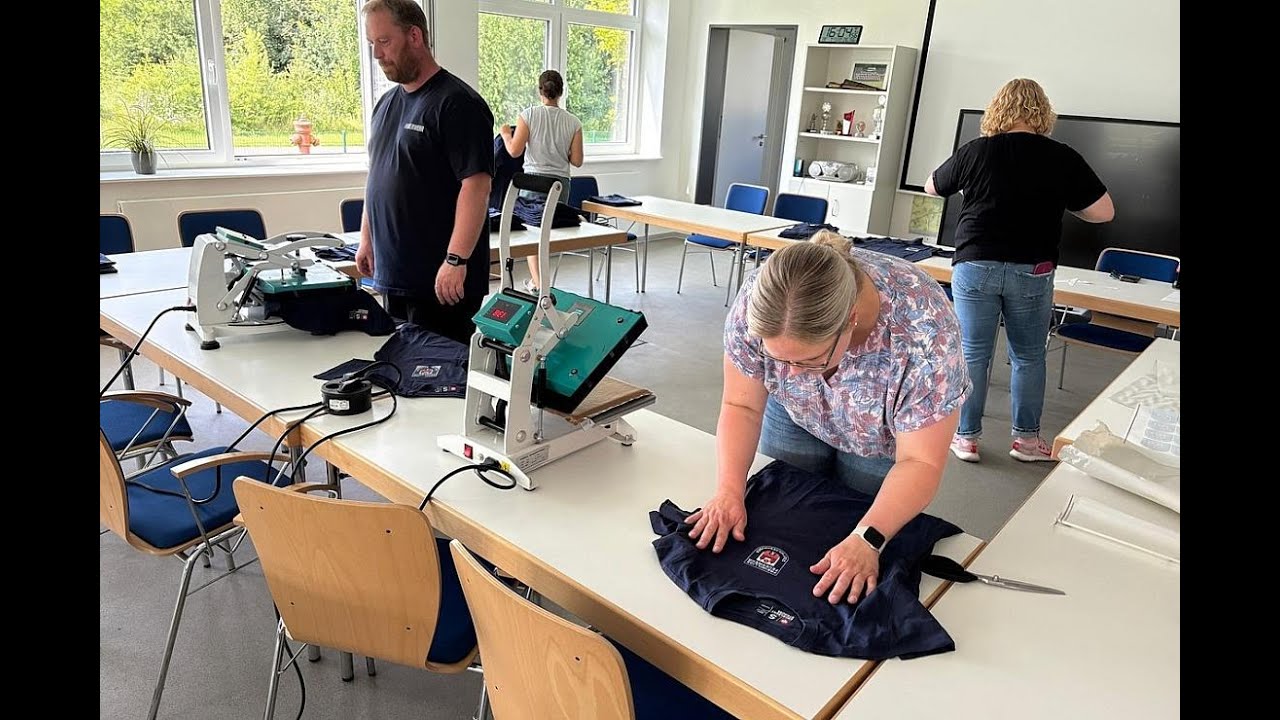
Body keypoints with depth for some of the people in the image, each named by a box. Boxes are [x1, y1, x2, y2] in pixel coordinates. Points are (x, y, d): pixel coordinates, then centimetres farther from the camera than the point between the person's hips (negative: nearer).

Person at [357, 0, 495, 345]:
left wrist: (456, 260, -24)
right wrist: (366, 237, 18)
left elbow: (476, 184, -19)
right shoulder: (386, 104, 15)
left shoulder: (457, 103, -12)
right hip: (392, 274, 8)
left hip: (441, 281, -8)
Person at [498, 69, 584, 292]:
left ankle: (538, 282, -5)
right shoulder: (573, 122, 1)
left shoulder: (528, 115, -5)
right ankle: (538, 279, 23)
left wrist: (506, 134, 11)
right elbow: (577, 161, 2)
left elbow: (514, 151, -8)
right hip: (560, 182, 2)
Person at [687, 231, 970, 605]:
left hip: (885, 438, -1)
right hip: (796, 416, 2)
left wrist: (867, 540, -43)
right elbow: (741, 407, -20)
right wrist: (729, 490, -32)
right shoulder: (757, 305, -33)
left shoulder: (926, 332, -41)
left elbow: (919, 462, -31)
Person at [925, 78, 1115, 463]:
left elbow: (931, 187, 14)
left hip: (975, 265, 0)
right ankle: (1026, 438, 24)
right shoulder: (1063, 158, -3)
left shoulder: (974, 152, -3)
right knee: (1028, 356, 15)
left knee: (973, 354, 8)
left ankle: (966, 437, 15)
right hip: (1031, 270, 0)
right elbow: (1104, 212, 1)